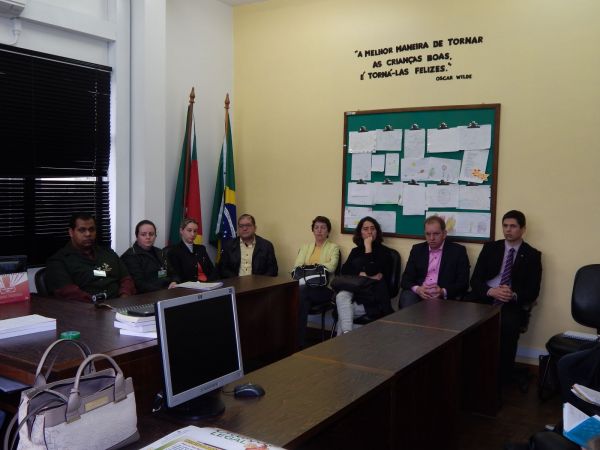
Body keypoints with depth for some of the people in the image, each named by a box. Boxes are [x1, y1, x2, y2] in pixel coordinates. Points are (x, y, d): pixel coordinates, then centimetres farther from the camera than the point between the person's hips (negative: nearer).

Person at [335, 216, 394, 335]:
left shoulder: (383, 251, 4)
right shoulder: (356, 251, 20)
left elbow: (372, 271, -12)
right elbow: (344, 270, 6)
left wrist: (368, 247, -8)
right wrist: (361, 275, -12)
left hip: (373, 295, -4)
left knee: (343, 308, -27)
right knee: (341, 296, -32)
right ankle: (346, 333, -41)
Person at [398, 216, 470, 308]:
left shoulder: (458, 251, 5)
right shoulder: (417, 249, 13)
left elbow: (463, 283, 0)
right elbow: (406, 279, 8)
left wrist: (443, 292, -19)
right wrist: (417, 289, -15)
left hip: (445, 297, -2)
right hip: (419, 293, 2)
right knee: (407, 297, -30)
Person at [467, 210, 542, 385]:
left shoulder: (532, 255, 6)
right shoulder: (490, 247, 11)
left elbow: (533, 291, 0)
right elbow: (475, 279, 3)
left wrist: (514, 296, -21)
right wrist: (491, 291, -18)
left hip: (512, 304, -2)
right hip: (484, 297, 2)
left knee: (508, 324, -34)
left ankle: (502, 376, -16)